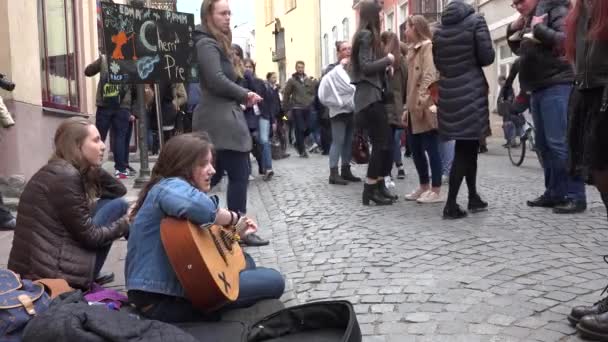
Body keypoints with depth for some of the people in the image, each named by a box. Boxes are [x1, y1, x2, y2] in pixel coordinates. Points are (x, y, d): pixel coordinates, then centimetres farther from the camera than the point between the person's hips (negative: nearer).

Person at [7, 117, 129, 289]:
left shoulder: (60, 170, 11)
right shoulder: (64, 176, -18)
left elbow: (119, 190, 17)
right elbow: (89, 236, -14)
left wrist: (95, 167, 5)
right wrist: (125, 223, -1)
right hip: (49, 273, -9)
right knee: (117, 205, -4)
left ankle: (89, 276, 15)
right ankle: (87, 280, 3)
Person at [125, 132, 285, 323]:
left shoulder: (176, 188, 17)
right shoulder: (170, 186, -15)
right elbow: (199, 207, -40)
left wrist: (235, 233, 12)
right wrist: (233, 218, -22)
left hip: (173, 284, 11)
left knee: (245, 261, 26)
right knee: (274, 281, -6)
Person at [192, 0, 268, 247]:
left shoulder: (217, 44, 20)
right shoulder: (207, 44, -12)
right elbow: (217, 80, -23)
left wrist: (241, 96, 0)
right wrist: (244, 95, -11)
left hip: (219, 118, 10)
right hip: (222, 119, -10)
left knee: (212, 175, 13)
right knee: (239, 174, -5)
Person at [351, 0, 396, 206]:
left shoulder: (367, 35, 20)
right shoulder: (367, 35, -9)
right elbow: (366, 66, -19)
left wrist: (385, 67, 8)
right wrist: (388, 59, -7)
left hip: (372, 94, 10)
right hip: (369, 96, -10)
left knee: (386, 142, 8)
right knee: (381, 143, -8)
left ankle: (379, 186, 13)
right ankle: (370, 189, -4)